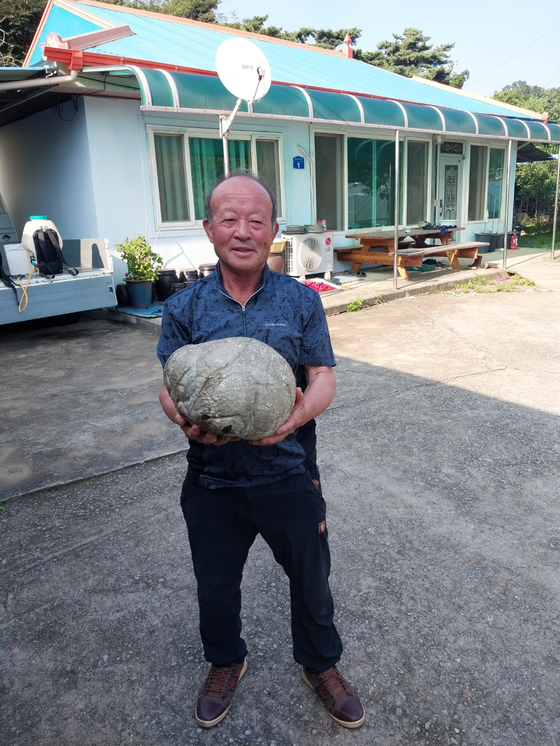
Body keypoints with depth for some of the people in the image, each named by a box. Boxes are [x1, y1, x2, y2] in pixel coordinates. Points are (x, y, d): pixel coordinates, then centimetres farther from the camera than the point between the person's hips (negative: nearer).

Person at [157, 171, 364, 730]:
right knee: (215, 585, 21)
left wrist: (298, 415, -26)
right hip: (212, 480, 1)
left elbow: (323, 377, -5)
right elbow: (169, 387, -1)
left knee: (311, 579, 17)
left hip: (289, 477, -1)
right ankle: (225, 663, 53)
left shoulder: (302, 302, -4)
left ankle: (321, 665, 48)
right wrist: (186, 421, -24)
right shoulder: (184, 307, -3)